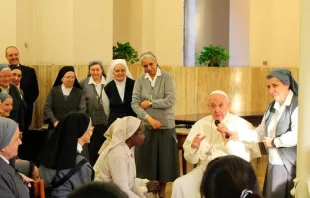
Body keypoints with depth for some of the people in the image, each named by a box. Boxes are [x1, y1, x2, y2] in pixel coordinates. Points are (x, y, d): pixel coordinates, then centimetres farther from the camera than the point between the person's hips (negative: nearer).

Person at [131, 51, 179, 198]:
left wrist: (150, 103, -9)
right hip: (145, 126, 1)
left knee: (165, 159, 5)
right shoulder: (140, 80, 2)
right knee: (146, 160, 3)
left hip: (166, 125, -1)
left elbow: (170, 101, -11)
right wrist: (149, 118, -14)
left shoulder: (166, 77, -3)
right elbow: (134, 104, -4)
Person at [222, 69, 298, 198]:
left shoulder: (297, 106, -13)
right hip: (274, 163, 7)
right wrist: (236, 135, 1)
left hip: (291, 166, -7)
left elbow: (297, 135, -25)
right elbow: (260, 133, 13)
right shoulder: (272, 107, 13)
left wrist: (274, 142, -11)